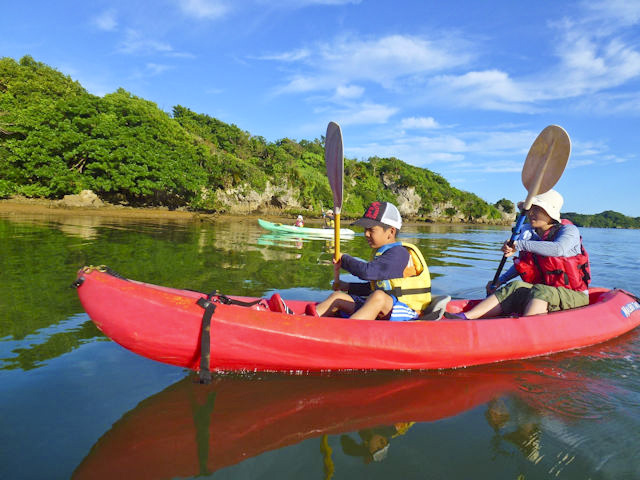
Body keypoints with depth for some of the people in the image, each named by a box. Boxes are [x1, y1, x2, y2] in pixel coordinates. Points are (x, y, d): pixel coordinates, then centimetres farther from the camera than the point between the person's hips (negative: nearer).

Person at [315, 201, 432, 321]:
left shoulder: (399, 253, -15)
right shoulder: (381, 252, 15)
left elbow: (367, 272, -27)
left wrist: (344, 259, -10)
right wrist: (348, 287, 18)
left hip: (404, 310, -9)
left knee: (378, 296, -40)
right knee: (337, 296, 0)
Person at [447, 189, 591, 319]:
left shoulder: (569, 230, -9)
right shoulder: (528, 234, 7)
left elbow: (559, 249, -35)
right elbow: (522, 264, 24)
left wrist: (519, 245, -31)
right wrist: (499, 281, 12)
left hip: (573, 296, -4)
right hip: (543, 291, 4)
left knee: (541, 292, -33)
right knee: (516, 288, -22)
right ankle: (465, 317, -39)